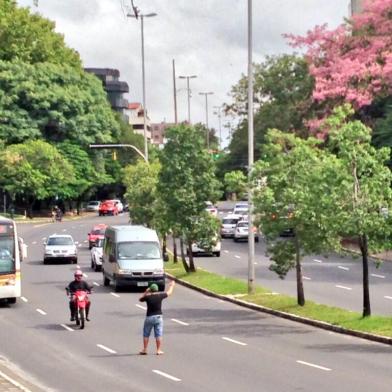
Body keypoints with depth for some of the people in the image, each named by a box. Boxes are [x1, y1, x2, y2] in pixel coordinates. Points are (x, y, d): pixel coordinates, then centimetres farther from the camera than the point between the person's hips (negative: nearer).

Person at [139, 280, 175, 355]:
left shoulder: (147, 297, -8)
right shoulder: (160, 295, -5)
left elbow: (140, 299, 13)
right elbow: (169, 293, 13)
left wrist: (145, 292, 19)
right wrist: (171, 285, 30)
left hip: (149, 317, -1)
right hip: (158, 317, 1)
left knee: (146, 334, 11)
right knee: (158, 335, 4)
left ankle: (144, 350, 13)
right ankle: (158, 350, 3)